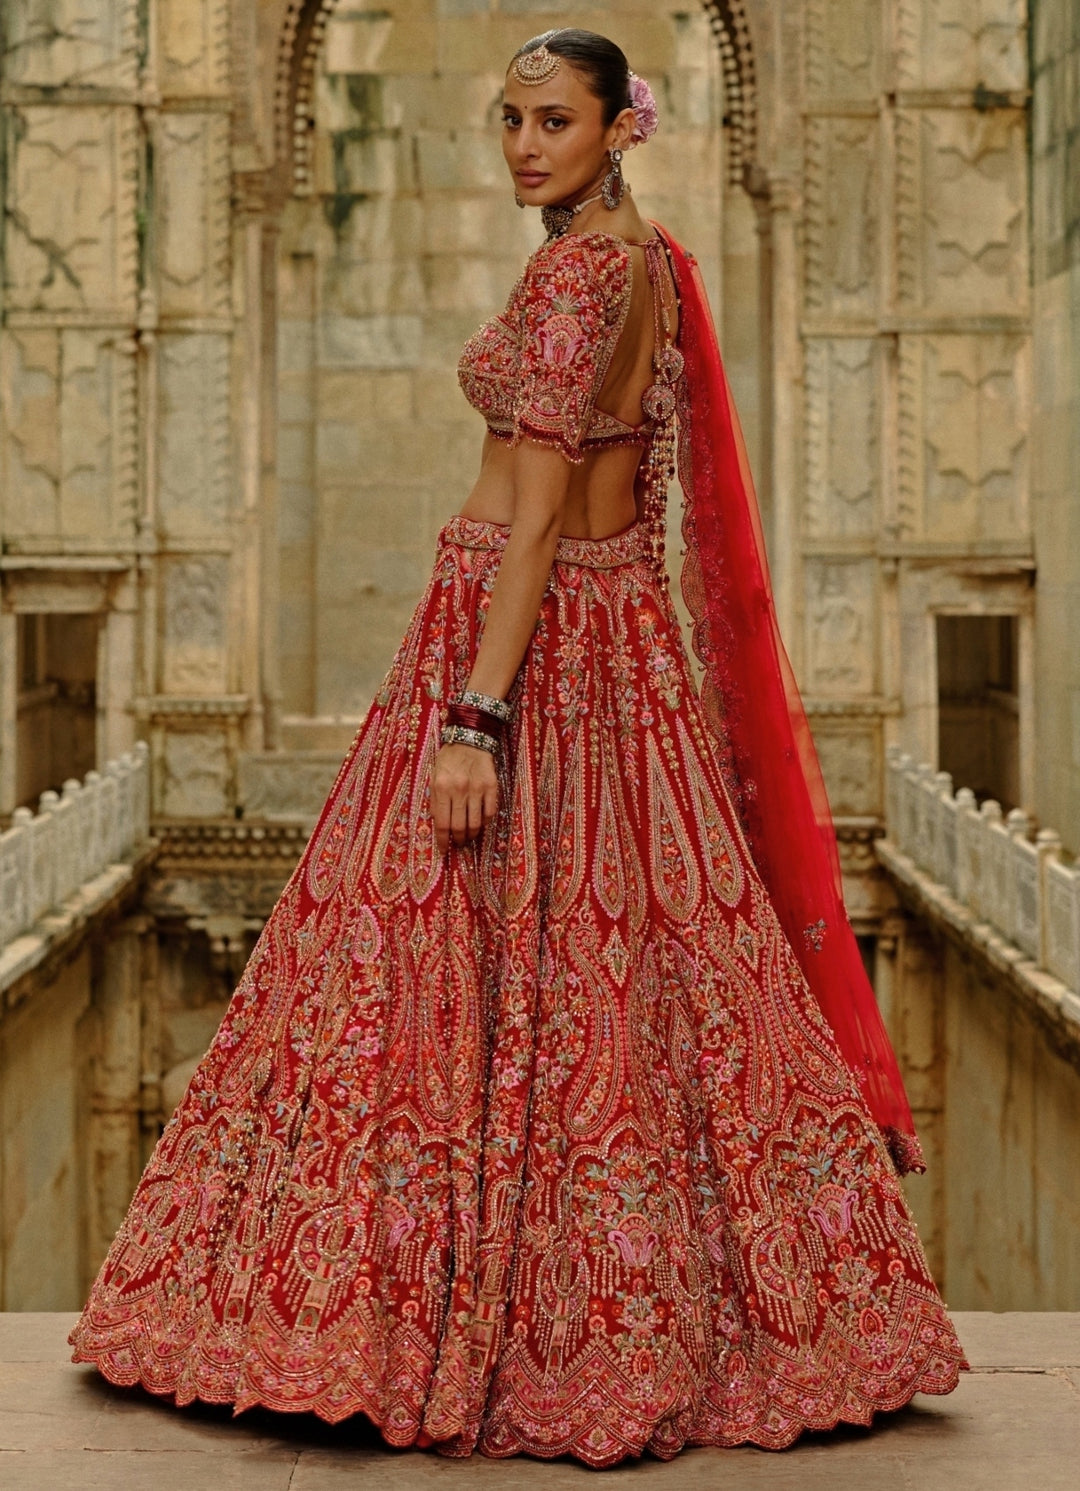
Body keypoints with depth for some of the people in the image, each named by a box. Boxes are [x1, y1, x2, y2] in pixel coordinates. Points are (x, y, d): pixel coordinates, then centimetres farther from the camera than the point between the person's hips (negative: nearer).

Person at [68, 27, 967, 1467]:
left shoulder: (572, 272, -14)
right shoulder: (653, 264, 14)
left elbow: (540, 506, -20)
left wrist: (476, 715, -24)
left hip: (526, 625, -9)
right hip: (626, 631, 9)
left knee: (485, 959, -4)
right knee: (629, 952, 11)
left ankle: (459, 1332, 4)